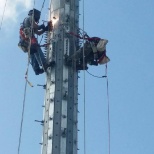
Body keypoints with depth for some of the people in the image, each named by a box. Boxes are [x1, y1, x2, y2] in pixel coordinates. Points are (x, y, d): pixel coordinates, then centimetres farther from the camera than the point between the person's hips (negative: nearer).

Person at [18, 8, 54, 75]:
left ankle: (37, 69, -10)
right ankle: (44, 65, -34)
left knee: (32, 55, 0)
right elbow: (35, 26, -7)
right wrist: (41, 26, 12)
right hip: (28, 38, -10)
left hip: (24, 42, 10)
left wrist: (45, 29, 26)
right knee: (37, 50, -21)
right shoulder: (30, 18, 10)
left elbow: (38, 33, 34)